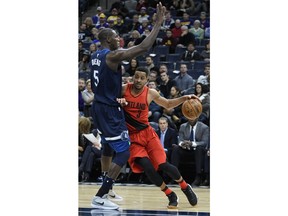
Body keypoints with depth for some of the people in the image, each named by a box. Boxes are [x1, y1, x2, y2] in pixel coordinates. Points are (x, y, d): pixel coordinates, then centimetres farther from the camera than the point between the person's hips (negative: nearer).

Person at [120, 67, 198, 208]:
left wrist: (184, 98, 0)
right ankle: (171, 196, -4)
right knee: (146, 166, -21)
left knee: (163, 165, -13)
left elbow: (168, 104, 15)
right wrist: (117, 102, -22)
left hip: (147, 133, 1)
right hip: (132, 137, -1)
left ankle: (186, 187, 14)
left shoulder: (151, 93, -1)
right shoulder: (123, 90, -7)